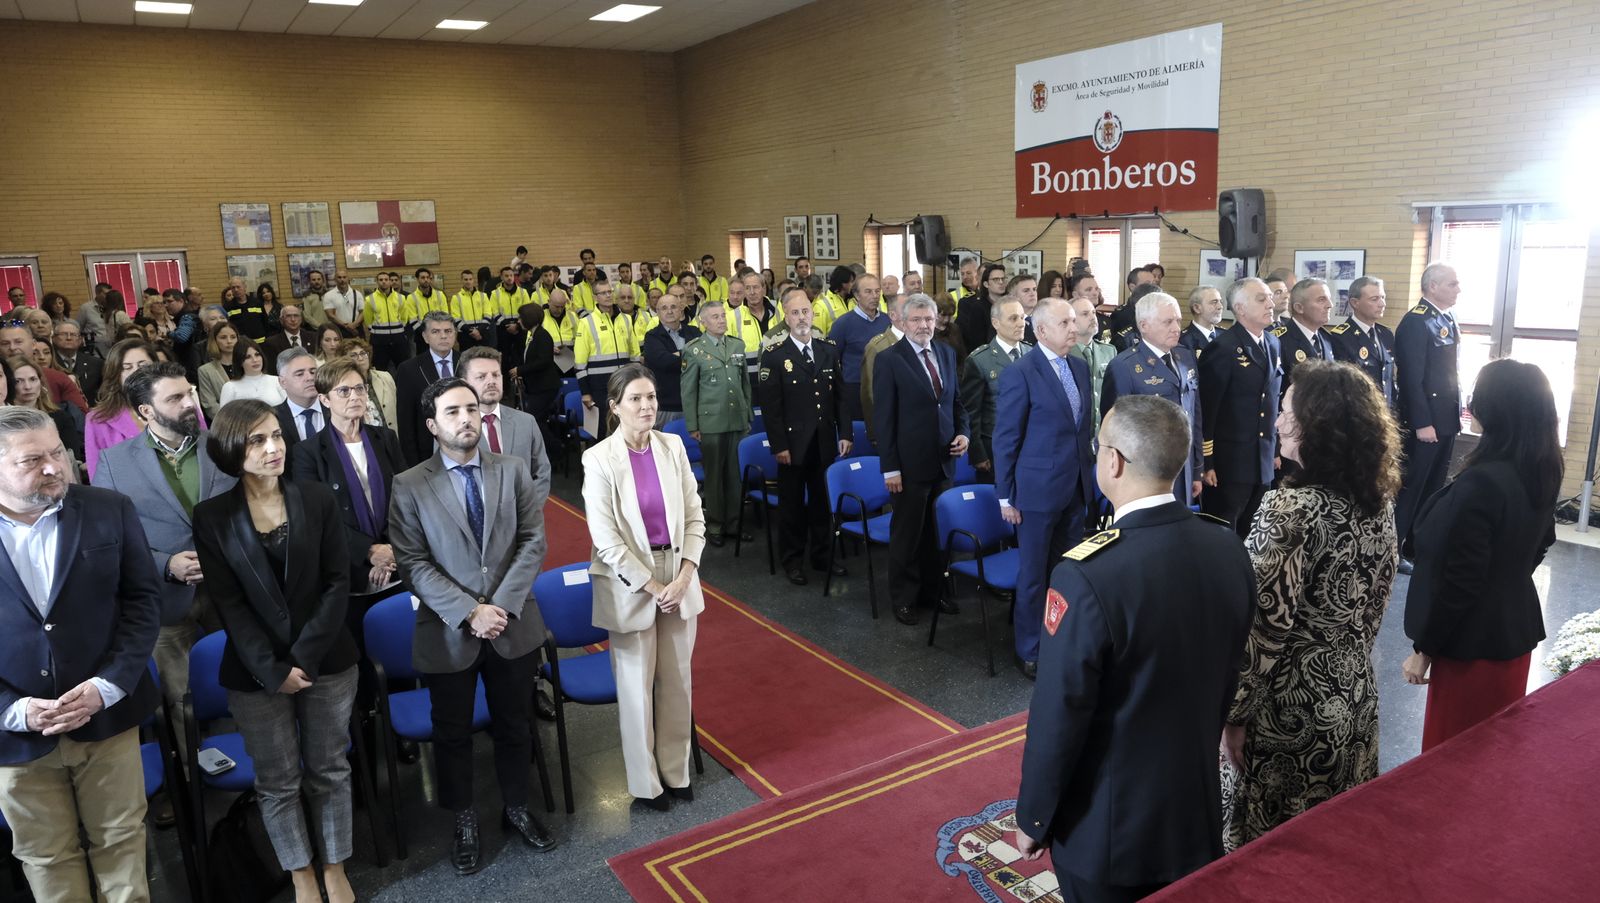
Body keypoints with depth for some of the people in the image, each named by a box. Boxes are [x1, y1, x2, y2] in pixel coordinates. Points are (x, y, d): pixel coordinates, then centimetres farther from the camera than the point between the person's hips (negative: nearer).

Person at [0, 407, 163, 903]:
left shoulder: (111, 511, -4)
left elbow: (144, 599, -3)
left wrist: (108, 686, -13)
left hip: (107, 716, 0)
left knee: (121, 841, 13)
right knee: (47, 859, 15)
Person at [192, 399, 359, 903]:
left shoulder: (318, 501, -1)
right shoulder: (212, 517, -4)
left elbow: (338, 583, -4)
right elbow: (229, 604, -7)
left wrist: (304, 658, -13)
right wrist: (273, 670, -14)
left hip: (326, 661, 1)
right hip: (255, 672, -1)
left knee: (329, 770, 11)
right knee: (277, 781, 11)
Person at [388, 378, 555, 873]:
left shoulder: (513, 471, 0)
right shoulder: (410, 486, -6)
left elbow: (533, 542, -4)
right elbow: (413, 563, -10)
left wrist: (502, 605, -14)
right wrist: (469, 612, -18)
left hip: (514, 624, 2)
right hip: (448, 631, -2)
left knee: (515, 725, 16)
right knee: (453, 733, 13)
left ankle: (516, 808, 37)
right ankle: (464, 823, 34)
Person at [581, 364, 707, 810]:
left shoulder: (672, 446, 0)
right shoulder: (599, 460, -12)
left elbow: (694, 515, 2)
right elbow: (606, 540, -14)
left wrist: (684, 575, -8)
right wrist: (652, 586, -14)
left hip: (679, 579, 4)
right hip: (629, 583, -4)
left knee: (677, 682, 13)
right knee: (637, 686, 8)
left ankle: (675, 771, 31)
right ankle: (645, 781, 26)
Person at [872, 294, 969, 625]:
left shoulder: (947, 354, 8)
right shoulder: (889, 360, -9)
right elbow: (884, 418, -10)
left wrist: (963, 432, 0)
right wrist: (890, 467, -13)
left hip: (944, 460, 5)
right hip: (910, 462, -5)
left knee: (937, 530, 12)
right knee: (907, 532, 8)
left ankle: (932, 591, 30)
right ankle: (904, 597, 23)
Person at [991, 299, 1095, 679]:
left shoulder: (1080, 368, 7)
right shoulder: (1020, 374, -13)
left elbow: (1084, 425, 14)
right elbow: (1005, 439, -10)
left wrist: (1087, 471, 10)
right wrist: (1005, 496, -9)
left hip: (1076, 489, 6)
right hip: (1038, 490, -6)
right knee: (1033, 574, 5)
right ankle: (1029, 651, 20)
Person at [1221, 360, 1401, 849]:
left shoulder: (1290, 510, -25)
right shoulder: (1380, 502, -2)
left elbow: (1265, 628, -23)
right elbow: (1376, 602, 9)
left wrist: (1235, 712, -13)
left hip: (1292, 705, -7)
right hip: (1357, 697, 7)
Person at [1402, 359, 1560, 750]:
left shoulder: (1480, 483, -27)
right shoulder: (1543, 473, 0)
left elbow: (1457, 581, -23)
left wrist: (1424, 648, -13)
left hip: (1474, 641, -8)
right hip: (1516, 629, 8)